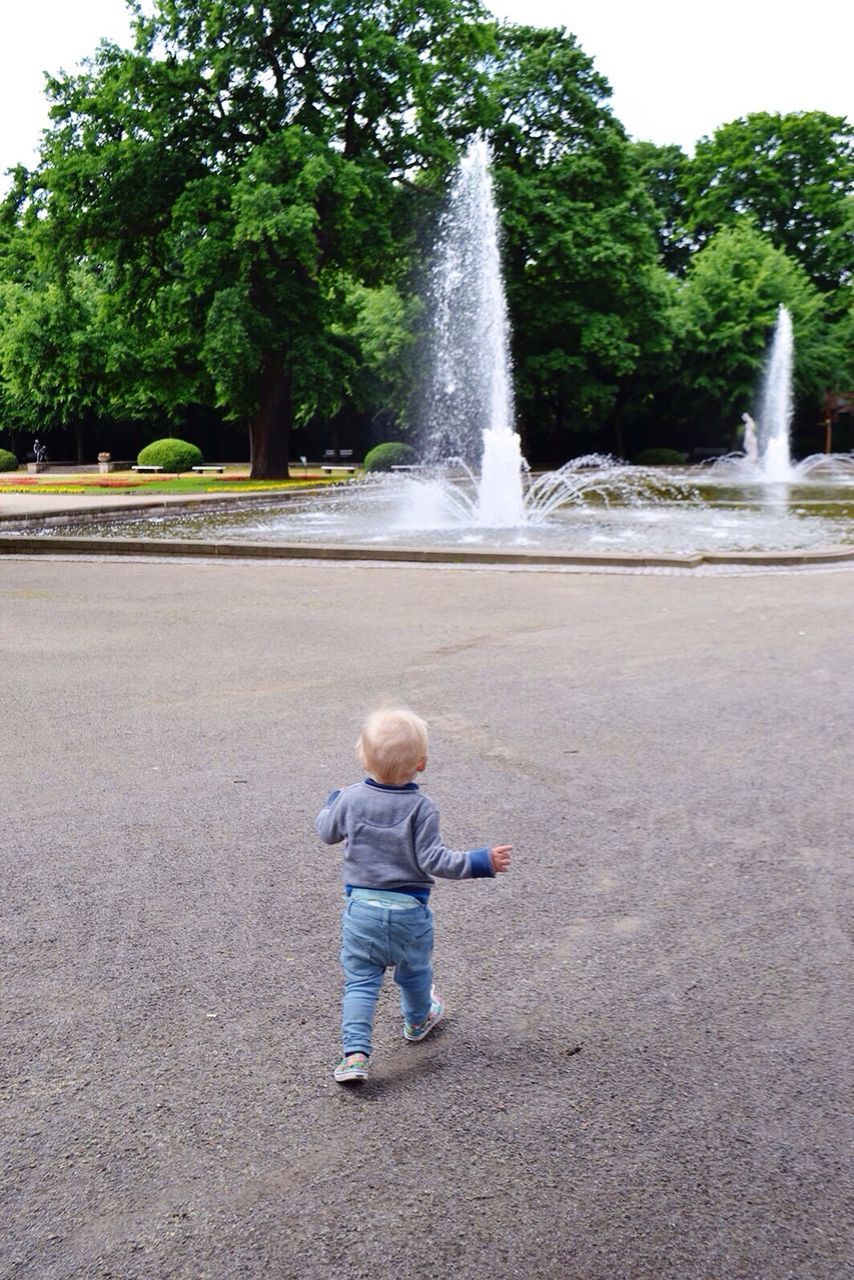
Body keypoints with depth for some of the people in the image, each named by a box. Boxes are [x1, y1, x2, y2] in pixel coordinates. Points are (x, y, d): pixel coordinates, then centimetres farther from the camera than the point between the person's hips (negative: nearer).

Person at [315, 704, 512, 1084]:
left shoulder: (351, 799, -7)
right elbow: (432, 860, -18)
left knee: (360, 980, 7)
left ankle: (355, 1053, -5)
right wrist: (482, 861, -13)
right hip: (409, 910, -1)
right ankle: (418, 1021, 48)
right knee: (414, 972, 24)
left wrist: (333, 802, 28)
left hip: (361, 907, 1)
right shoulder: (421, 808, -16)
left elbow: (326, 831, 9)